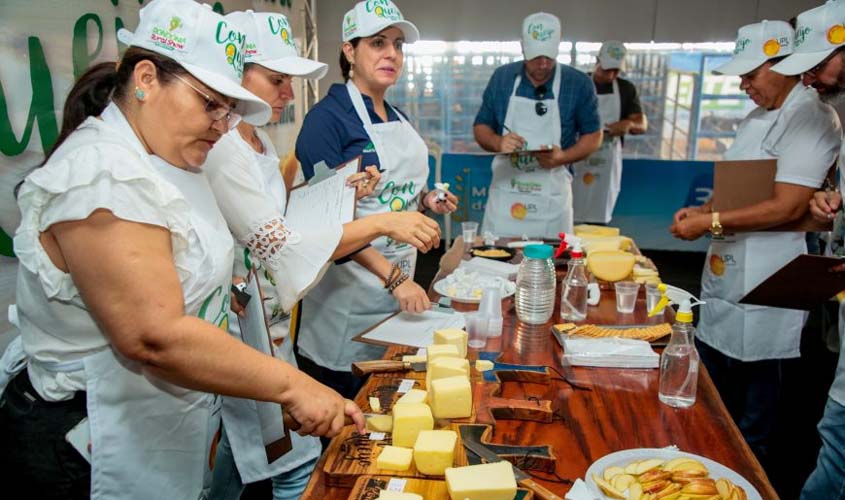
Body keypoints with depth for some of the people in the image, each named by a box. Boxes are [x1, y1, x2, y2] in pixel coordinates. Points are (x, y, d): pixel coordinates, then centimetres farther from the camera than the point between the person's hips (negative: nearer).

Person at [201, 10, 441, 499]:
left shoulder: (258, 140, 8)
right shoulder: (219, 150, -21)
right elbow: (277, 245, -26)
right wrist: (381, 223, -27)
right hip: (242, 326, -9)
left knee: (238, 445, 22)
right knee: (299, 459, 1)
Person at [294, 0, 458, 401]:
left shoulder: (397, 120, 10)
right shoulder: (327, 117, -13)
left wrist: (426, 200, 1)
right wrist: (393, 276, -26)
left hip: (401, 278, 7)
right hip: (349, 282, -7)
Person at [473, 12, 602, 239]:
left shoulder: (579, 84, -3)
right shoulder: (502, 77, 3)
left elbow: (593, 136, 4)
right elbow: (480, 128, 8)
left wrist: (562, 157, -16)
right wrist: (498, 142, -15)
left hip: (552, 198, -1)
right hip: (505, 194, 2)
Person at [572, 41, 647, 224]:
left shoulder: (626, 89, 7)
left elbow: (642, 124, 7)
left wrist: (629, 124, -16)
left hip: (608, 162, 2)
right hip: (578, 159, -2)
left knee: (599, 218, 6)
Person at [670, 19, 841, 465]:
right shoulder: (758, 116, 12)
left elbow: (788, 206, -23)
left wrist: (712, 223, -20)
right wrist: (703, 209, 2)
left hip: (764, 279, -9)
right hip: (725, 268, 9)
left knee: (754, 374, 6)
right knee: (714, 370, 19)